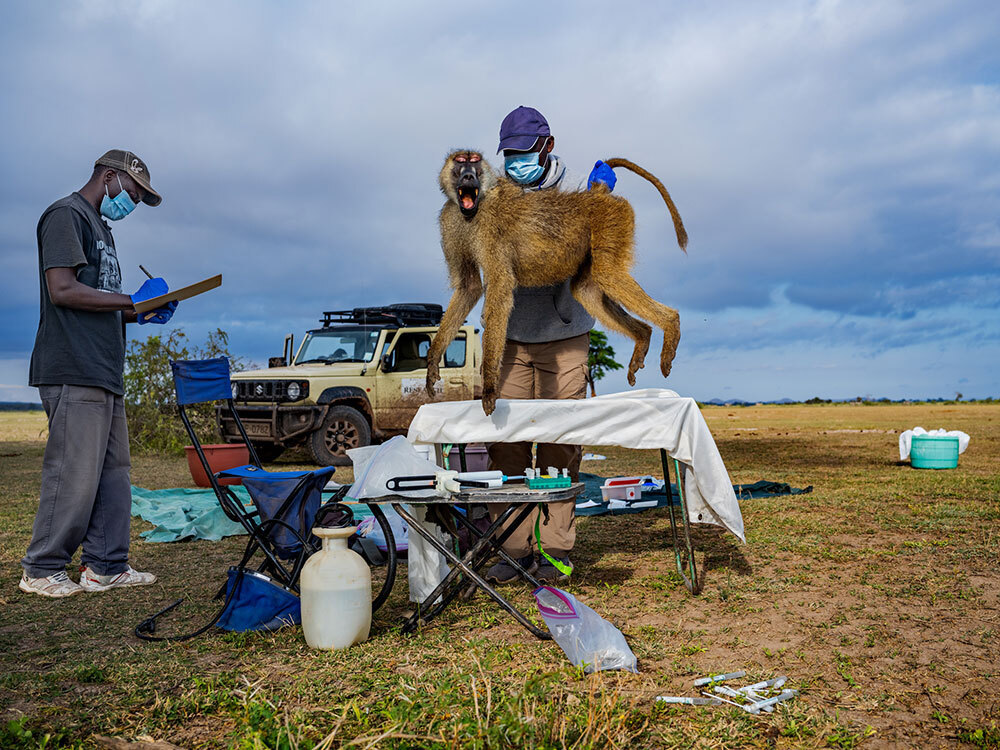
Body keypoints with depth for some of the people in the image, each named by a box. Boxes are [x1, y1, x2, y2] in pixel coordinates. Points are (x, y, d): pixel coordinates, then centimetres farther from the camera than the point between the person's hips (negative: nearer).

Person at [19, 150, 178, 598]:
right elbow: (63, 290, -17)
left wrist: (140, 314, 9)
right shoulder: (67, 215, -5)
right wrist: (133, 300, -12)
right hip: (73, 373, -10)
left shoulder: (99, 227, 25)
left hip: (104, 374, 10)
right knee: (74, 474, -6)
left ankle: (105, 566, 17)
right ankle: (42, 570, 7)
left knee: (113, 471, 10)